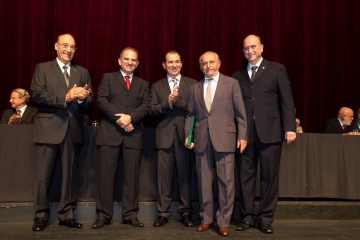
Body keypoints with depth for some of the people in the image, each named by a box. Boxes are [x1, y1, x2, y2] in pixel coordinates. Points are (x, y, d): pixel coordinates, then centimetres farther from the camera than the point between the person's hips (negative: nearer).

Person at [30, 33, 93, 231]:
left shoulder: (82, 72, 15)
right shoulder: (42, 68, 6)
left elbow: (89, 100, 7)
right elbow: (38, 95, -8)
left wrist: (82, 97, -17)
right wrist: (65, 98, -18)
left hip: (73, 129, 3)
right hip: (49, 128, -3)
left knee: (70, 174, 7)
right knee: (43, 174, 0)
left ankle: (67, 215, 16)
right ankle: (41, 215, 12)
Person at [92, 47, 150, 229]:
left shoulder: (143, 84, 18)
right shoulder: (108, 78, 11)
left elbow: (146, 106, 4)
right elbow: (101, 100, -3)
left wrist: (130, 117, -15)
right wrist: (119, 118, -15)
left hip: (133, 135, 2)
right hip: (109, 133, -2)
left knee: (132, 176, 3)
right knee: (106, 175, -2)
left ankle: (130, 215, 10)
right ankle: (103, 215, 5)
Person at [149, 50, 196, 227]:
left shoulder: (192, 84, 8)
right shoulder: (157, 86, 13)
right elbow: (152, 110, 2)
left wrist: (177, 100, -15)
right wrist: (167, 103, -14)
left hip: (185, 135, -1)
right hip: (164, 136, 1)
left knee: (185, 175, 4)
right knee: (164, 175, 3)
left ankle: (186, 212, 14)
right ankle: (163, 213, 11)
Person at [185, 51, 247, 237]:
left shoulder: (231, 83, 4)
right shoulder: (195, 88, 14)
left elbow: (240, 113, 2)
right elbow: (190, 115, 14)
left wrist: (242, 136, -4)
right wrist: (188, 136, 3)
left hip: (224, 138, -3)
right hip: (202, 139, 3)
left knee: (226, 181, -1)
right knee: (203, 181, 7)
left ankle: (223, 221, 9)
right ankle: (206, 219, 19)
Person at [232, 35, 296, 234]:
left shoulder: (276, 69, 6)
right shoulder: (237, 75, 14)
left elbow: (286, 99, 0)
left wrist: (289, 127, -9)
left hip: (270, 131, -2)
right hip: (245, 133, 2)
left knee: (269, 176, 3)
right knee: (245, 176, 5)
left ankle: (265, 218, 14)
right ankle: (247, 216, 16)